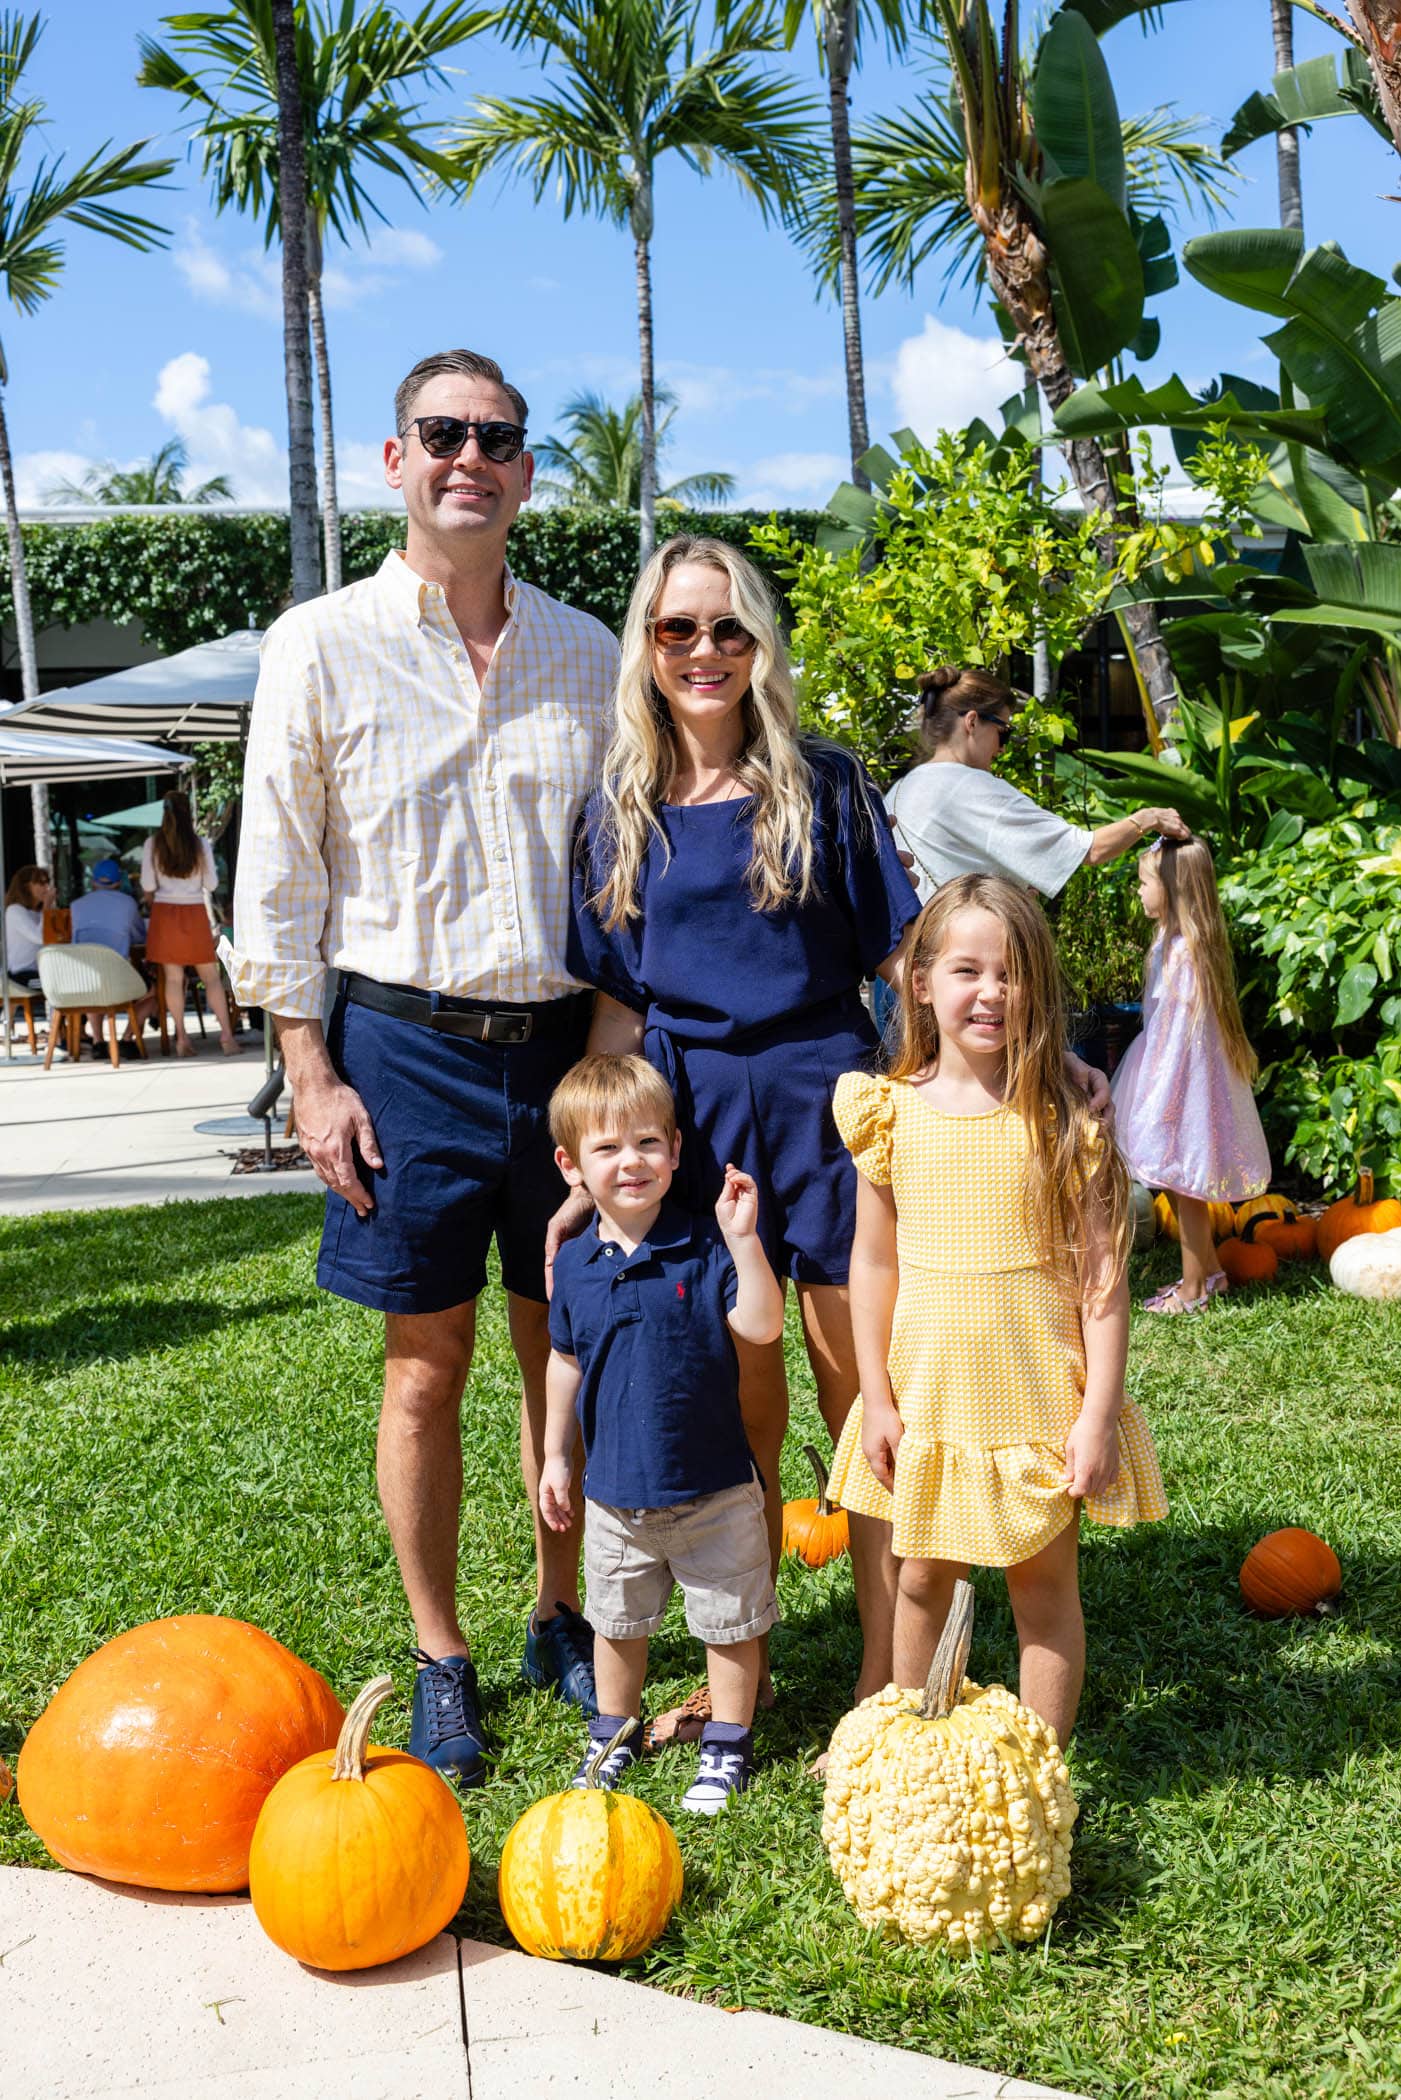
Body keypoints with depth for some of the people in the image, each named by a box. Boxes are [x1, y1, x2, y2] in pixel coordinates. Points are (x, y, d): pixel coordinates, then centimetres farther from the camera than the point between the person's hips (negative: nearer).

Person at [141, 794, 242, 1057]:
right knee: (211, 976, 3)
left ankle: (181, 1038, 0)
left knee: (173, 978, 2)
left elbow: (147, 887, -1)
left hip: (165, 912, 1)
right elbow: (212, 884, 2)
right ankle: (226, 1036, -5)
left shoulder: (152, 844, -2)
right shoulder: (201, 844, -3)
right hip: (195, 912, 0)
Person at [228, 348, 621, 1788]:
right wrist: (310, 1074, -6)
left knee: (565, 1349, 11)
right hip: (406, 1045, -3)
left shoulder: (582, 652, 8)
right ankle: (440, 1661, 21)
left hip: (565, 1042, 3)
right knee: (427, 1365, 6)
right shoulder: (322, 644, -1)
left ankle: (563, 1620, 29)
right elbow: (278, 875, -1)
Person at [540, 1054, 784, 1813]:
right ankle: (613, 1730, 41)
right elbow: (565, 1361, 9)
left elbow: (762, 1328, -21)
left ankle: (727, 1743, 30)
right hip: (616, 1489, 3)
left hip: (715, 1488, -3)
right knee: (617, 1621, 21)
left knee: (729, 1621, 11)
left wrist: (743, 1238, -30)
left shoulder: (704, 1249, -13)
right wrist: (555, 1455, 12)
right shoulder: (575, 1265, -3)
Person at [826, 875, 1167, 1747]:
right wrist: (876, 1399, 1)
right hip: (927, 1399, 3)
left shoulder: (1065, 1121, -11)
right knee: (921, 1581, 17)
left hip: (1037, 1402, -2)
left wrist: (1099, 1413, -11)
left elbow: (1102, 1274, -9)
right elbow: (875, 1262, 2)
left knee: (1044, 1587, 11)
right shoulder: (892, 1113, -4)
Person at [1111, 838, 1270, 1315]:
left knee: (1186, 1188, 3)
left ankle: (1193, 1289, 15)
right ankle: (1208, 1270, 32)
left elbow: (1183, 1031, -22)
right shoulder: (1172, 940, 7)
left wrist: (1160, 1099, -20)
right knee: (1184, 1186, 18)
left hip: (1185, 1078, -9)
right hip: (1178, 1073, 9)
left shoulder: (1184, 953, -23)